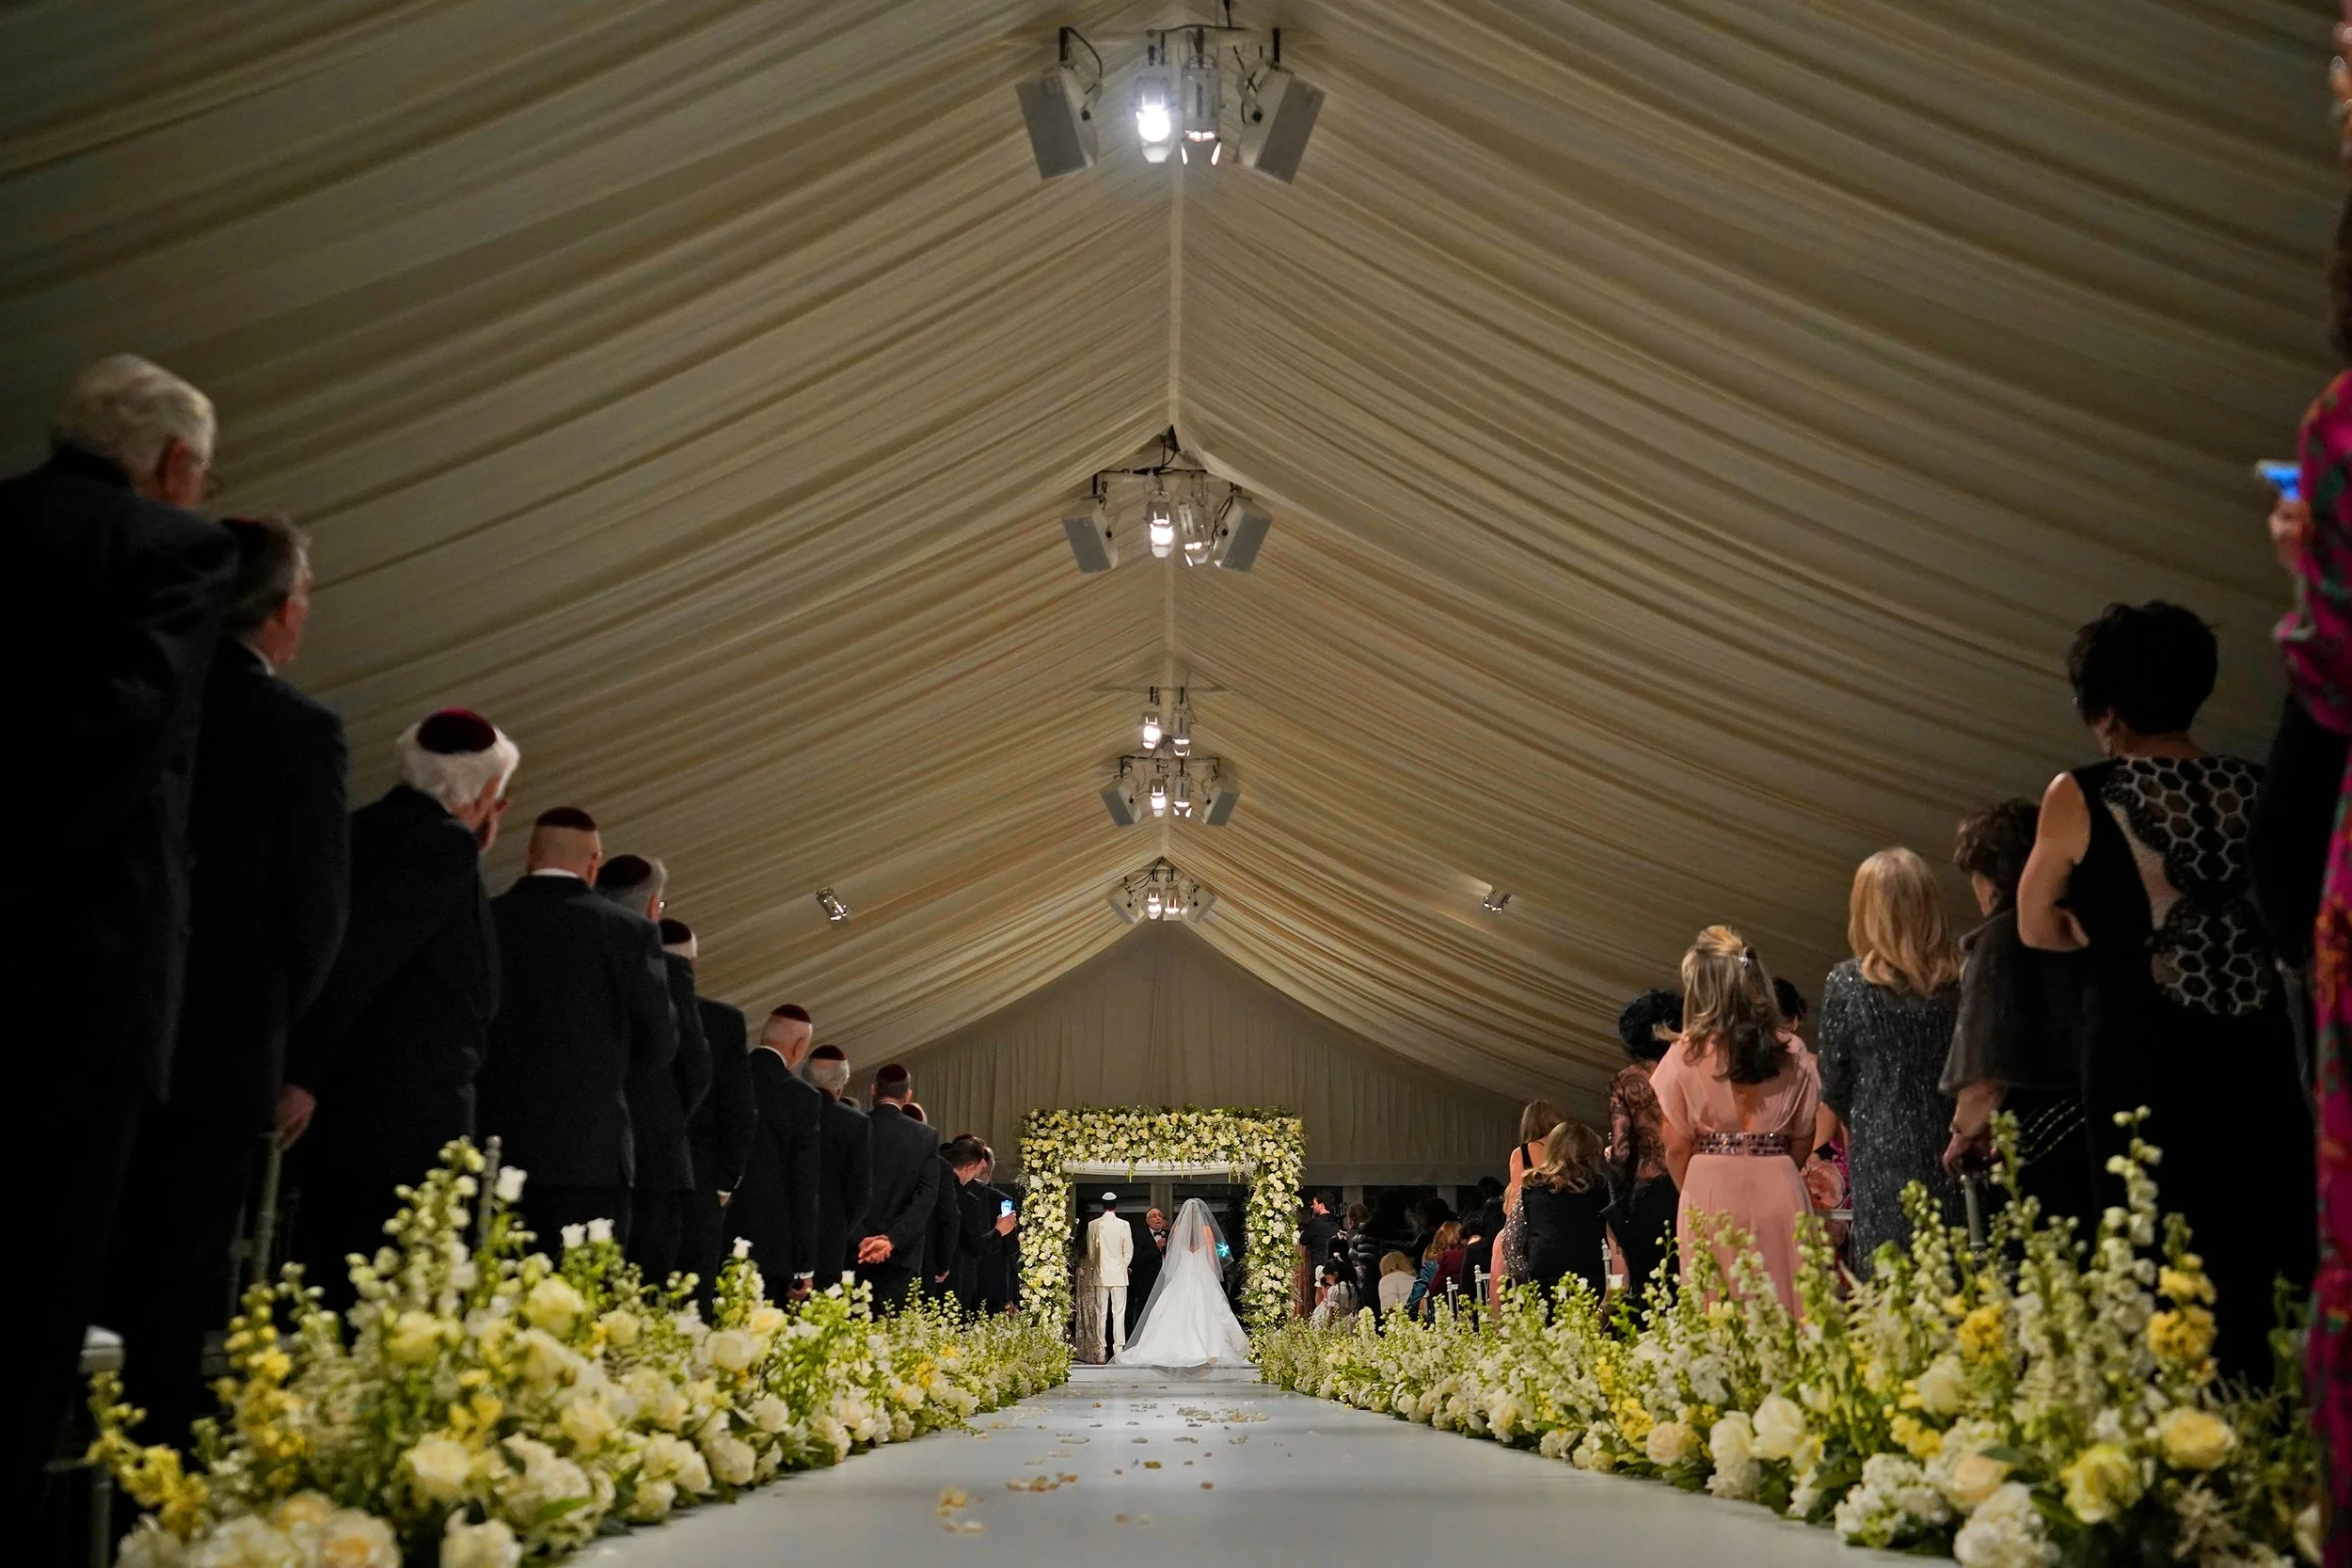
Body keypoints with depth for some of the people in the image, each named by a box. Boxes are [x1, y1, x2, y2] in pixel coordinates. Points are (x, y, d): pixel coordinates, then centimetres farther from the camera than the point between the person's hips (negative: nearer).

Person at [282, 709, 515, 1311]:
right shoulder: (444, 842, -9)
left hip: (333, 1116, 9)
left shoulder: (366, 829, 18)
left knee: (325, 1301, 10)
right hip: (407, 1124, -9)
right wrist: (303, 1078, -21)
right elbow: (360, 956, -20)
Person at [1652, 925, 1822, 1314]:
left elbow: (1676, 1148, -3)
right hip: (1779, 1190, 2)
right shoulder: (1793, 1053, 0)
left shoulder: (1685, 1056, -7)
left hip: (1710, 1192, -2)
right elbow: (1802, 1139, 7)